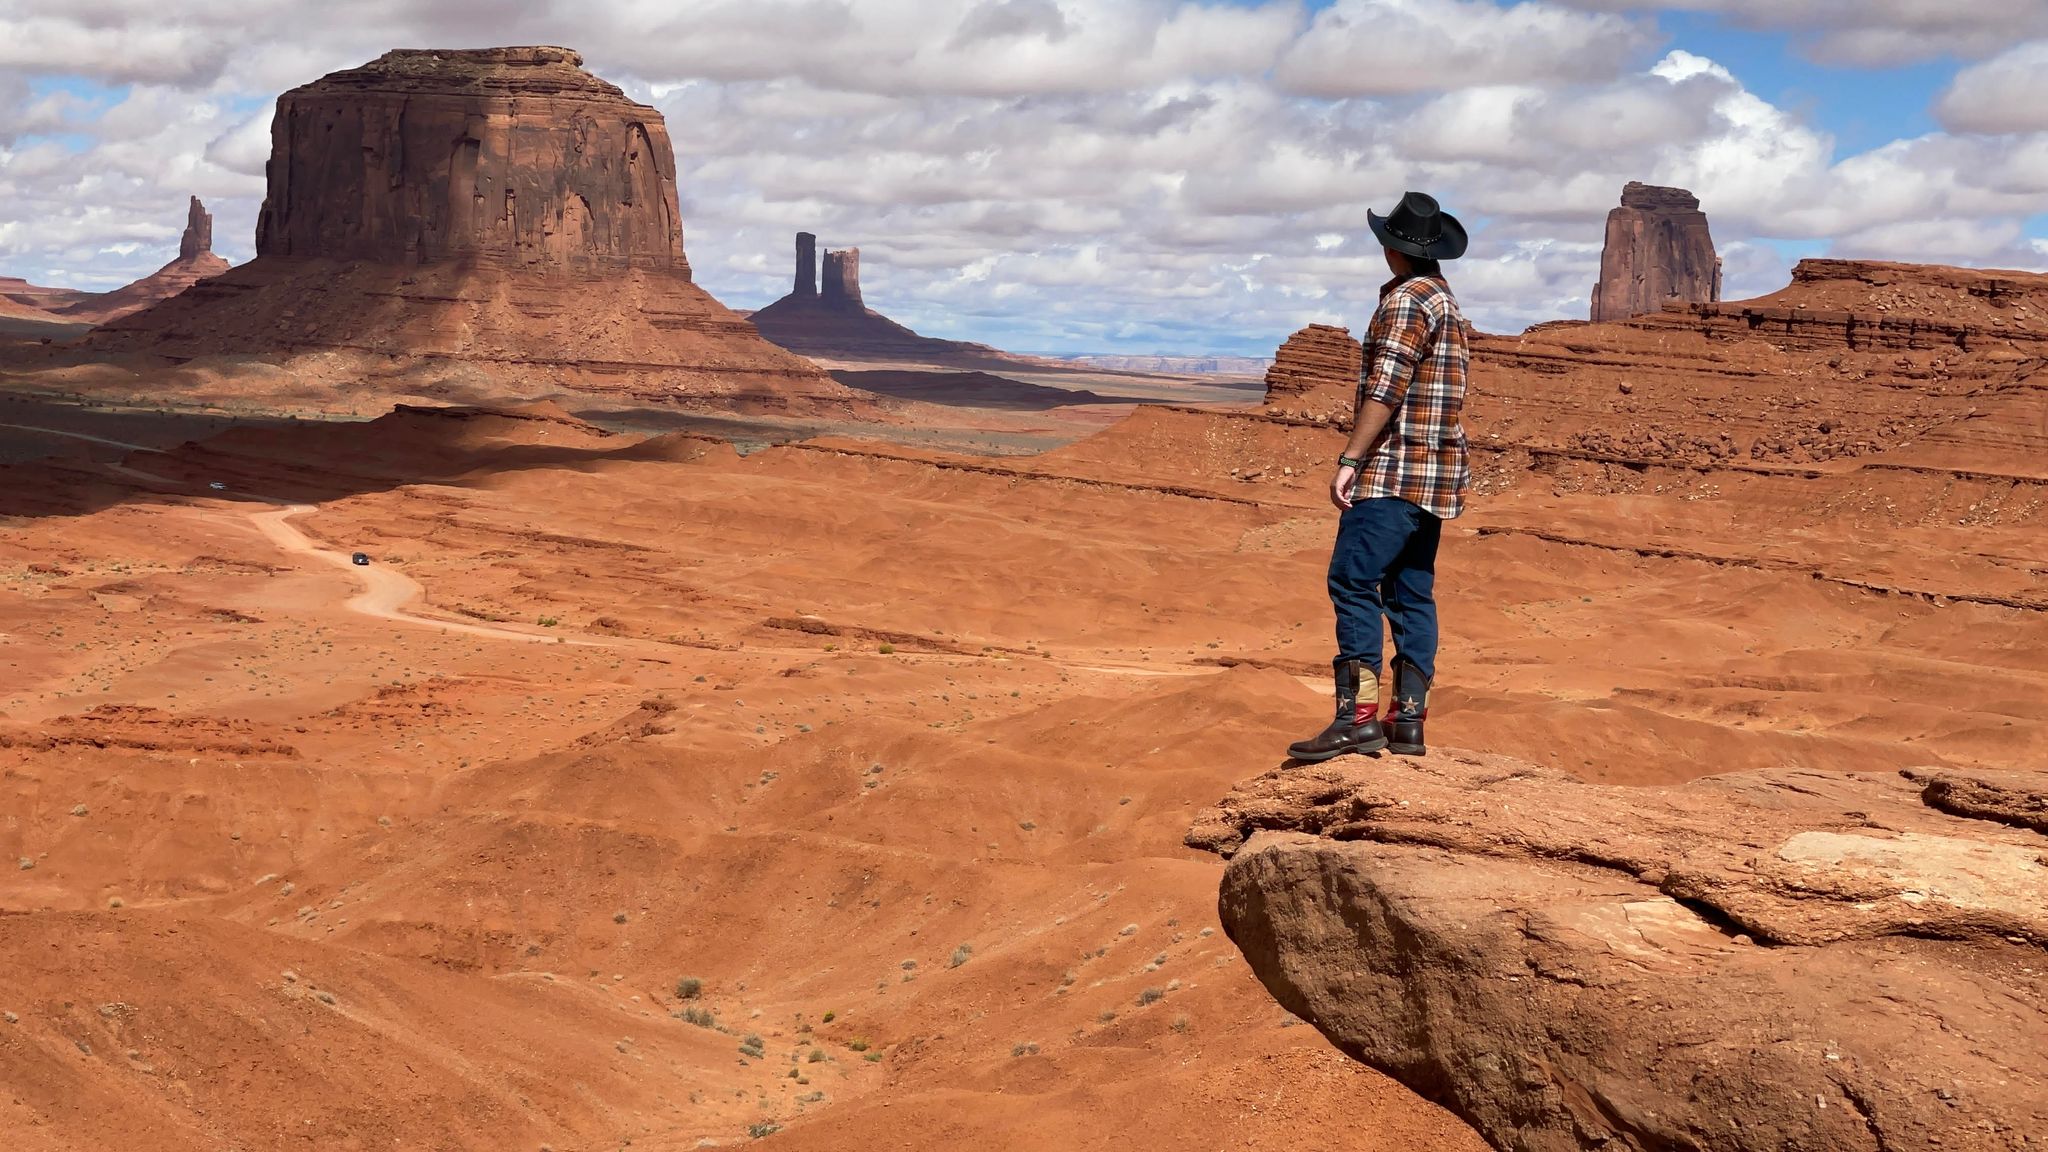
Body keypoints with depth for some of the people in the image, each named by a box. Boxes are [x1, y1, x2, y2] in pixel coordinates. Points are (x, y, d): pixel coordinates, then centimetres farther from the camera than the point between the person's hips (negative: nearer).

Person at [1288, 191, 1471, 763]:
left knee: (1353, 581, -13)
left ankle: (1359, 714, -20)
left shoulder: (1406, 300, -10)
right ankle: (1409, 720, 8)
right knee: (1412, 592, 9)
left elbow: (1386, 389, -19)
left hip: (1395, 470, -10)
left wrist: (1349, 460, -20)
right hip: (1434, 476, 10)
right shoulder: (1446, 298, 20)